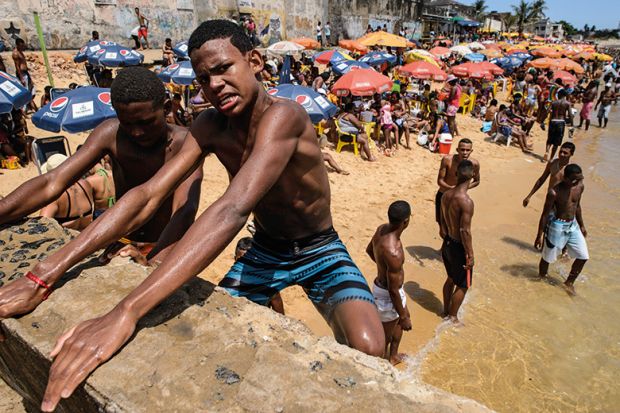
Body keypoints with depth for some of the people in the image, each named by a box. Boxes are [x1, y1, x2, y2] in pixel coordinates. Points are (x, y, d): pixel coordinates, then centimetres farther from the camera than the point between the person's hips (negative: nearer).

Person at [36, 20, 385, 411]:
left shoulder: (284, 115, -31)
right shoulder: (210, 126, -10)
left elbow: (233, 210, -44)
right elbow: (147, 196, -16)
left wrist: (126, 312, -51)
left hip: (321, 251, -4)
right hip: (264, 251, 5)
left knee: (367, 348, -26)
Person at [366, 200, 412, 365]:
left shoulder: (382, 228, -11)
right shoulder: (393, 252, -37)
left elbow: (369, 250, 10)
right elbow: (393, 291, -28)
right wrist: (403, 317, -15)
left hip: (382, 283, 9)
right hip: (387, 294, -9)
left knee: (404, 316, 32)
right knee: (385, 335, 15)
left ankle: (393, 355, 53)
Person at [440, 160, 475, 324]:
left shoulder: (446, 195, -3)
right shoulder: (466, 201, -27)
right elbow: (465, 231, -24)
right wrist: (470, 255, -15)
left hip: (447, 244, 8)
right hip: (459, 247, -8)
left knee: (451, 279, 25)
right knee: (463, 285, 13)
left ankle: (446, 312, 39)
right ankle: (453, 317, 27)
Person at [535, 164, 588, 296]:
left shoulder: (580, 186, -4)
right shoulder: (554, 192, -22)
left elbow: (577, 206, 13)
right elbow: (545, 214, -15)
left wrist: (581, 225, 21)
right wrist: (539, 236, -12)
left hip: (573, 225, 6)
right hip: (558, 227, -6)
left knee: (583, 256, 8)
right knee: (548, 257, 7)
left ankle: (569, 282, 28)